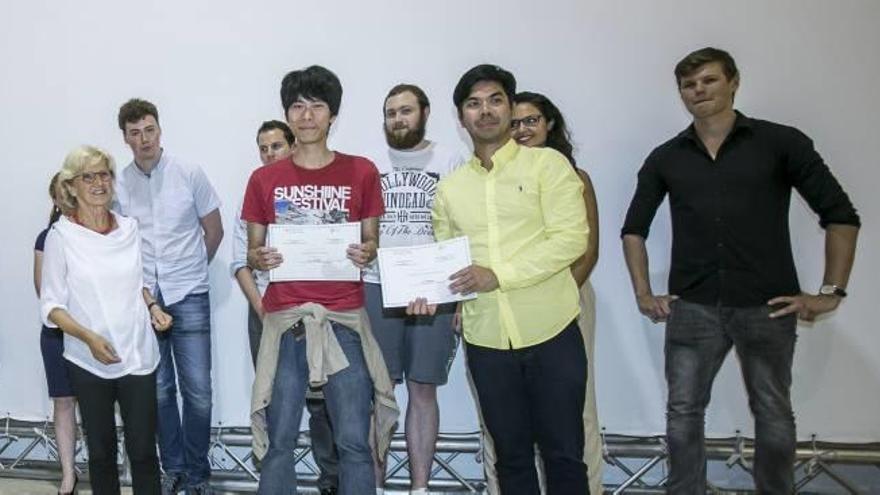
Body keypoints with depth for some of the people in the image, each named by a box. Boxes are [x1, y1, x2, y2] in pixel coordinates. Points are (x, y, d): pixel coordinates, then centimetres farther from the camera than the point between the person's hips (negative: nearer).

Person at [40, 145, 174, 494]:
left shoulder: (129, 227, 4)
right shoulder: (61, 235, -6)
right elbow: (51, 305, -5)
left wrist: (152, 307, 1)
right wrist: (89, 337, -19)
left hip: (138, 357, 2)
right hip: (89, 361, -2)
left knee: (143, 451, 2)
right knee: (101, 452, 10)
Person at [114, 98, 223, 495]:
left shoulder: (189, 174, -2)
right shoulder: (118, 185, 3)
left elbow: (214, 230, 6)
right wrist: (137, 283, 8)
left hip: (189, 298, -1)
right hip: (143, 299, 2)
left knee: (197, 391, 0)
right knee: (159, 391, 9)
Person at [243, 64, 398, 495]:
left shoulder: (361, 172, 5)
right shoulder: (264, 179, 7)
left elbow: (371, 241, 10)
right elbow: (253, 249, 13)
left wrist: (366, 253, -12)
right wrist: (259, 259, -10)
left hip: (344, 317, -1)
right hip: (285, 318, 1)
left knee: (354, 441, 1)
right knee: (278, 442, 5)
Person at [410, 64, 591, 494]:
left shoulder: (547, 164, -2)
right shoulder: (449, 188, 11)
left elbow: (571, 238, -12)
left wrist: (498, 275, -20)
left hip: (551, 332, -3)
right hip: (486, 340, 4)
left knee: (564, 453, 5)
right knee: (511, 456, 14)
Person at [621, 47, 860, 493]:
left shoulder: (781, 143, 0)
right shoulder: (665, 159, 7)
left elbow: (841, 215, 0)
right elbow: (634, 228, 15)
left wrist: (831, 292, -5)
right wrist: (643, 294, 7)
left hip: (767, 306, -1)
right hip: (692, 308, 2)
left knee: (773, 414, 11)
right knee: (683, 412, 6)